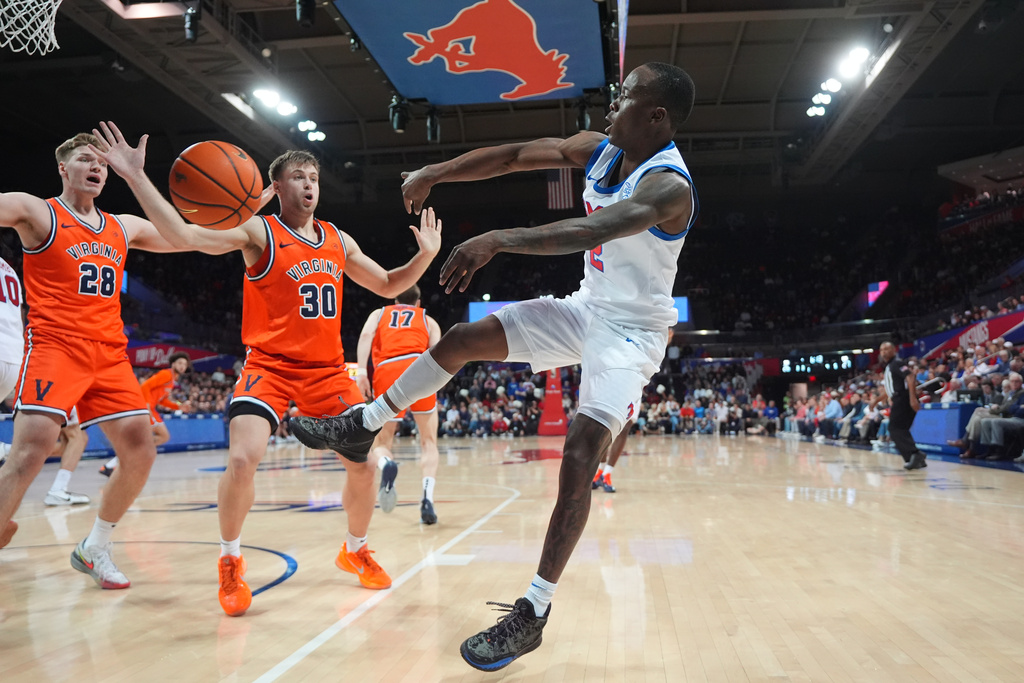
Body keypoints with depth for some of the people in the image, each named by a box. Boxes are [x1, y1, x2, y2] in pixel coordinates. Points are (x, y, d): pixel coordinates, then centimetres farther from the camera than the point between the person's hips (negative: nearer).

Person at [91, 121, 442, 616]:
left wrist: (425, 256, 5)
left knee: (365, 464, 1)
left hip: (328, 369, 5)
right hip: (269, 365, -4)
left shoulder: (339, 241, 11)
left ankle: (355, 551, 29)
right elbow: (184, 236, -18)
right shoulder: (258, 232, -4)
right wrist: (136, 178, -26)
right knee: (242, 459, -22)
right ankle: (230, 563, 6)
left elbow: (387, 286, 20)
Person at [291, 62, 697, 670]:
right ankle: (364, 425, 20)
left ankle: (534, 613, -6)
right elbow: (513, 156, 0)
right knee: (463, 339, 3)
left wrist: (500, 240, -53)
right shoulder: (599, 148, -1)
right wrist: (435, 173, -8)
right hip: (587, 308, 8)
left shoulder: (668, 186, -26)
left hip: (632, 331, -7)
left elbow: (592, 230, -44)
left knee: (581, 456, -18)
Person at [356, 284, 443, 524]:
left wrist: (361, 370, -3)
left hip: (386, 372, 1)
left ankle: (386, 464, -24)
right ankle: (427, 499, -7)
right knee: (428, 441, 14)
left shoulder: (379, 313, 29)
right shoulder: (428, 319, 28)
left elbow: (366, 334, 6)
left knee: (380, 443, 13)